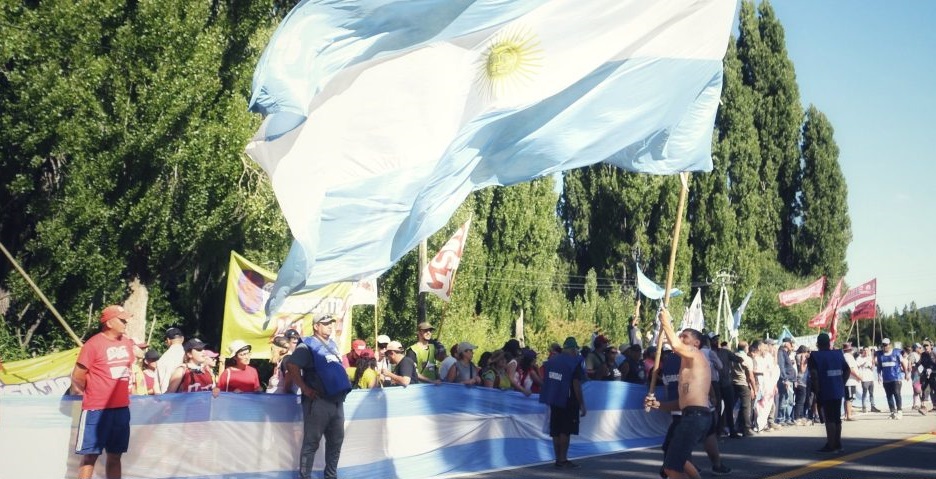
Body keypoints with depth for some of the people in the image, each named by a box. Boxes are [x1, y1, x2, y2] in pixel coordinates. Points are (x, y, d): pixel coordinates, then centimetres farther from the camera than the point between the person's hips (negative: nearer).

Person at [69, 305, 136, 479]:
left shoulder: (128, 343, 9)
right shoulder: (93, 344, -11)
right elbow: (77, 376, -7)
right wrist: (90, 394, 7)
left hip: (122, 408, 6)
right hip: (97, 409, -6)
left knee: (115, 455, 11)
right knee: (90, 455, -2)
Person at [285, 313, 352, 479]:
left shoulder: (332, 344, 15)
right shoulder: (308, 346, -9)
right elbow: (291, 366, -22)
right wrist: (305, 388, -19)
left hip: (337, 401, 8)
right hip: (318, 402, -8)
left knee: (336, 440, 15)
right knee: (312, 442, -2)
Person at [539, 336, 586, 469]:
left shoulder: (552, 360, 9)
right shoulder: (574, 362, -11)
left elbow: (545, 380, 14)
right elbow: (576, 385, -16)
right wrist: (582, 405, -11)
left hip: (554, 400, 6)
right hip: (568, 402, -6)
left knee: (556, 431, 9)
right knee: (566, 431, -2)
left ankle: (558, 459, 14)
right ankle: (563, 460, -2)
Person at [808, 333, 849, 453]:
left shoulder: (814, 356, -7)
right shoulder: (838, 353, 10)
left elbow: (814, 374, -18)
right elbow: (847, 371, 10)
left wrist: (817, 389, -11)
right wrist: (841, 383, 13)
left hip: (825, 392, -6)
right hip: (838, 391, 6)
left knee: (829, 418, -1)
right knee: (837, 418, 14)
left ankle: (831, 445, 0)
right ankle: (837, 444, 22)